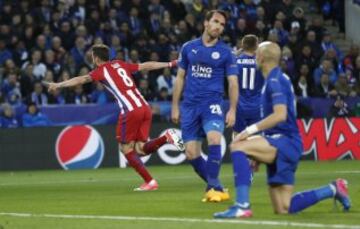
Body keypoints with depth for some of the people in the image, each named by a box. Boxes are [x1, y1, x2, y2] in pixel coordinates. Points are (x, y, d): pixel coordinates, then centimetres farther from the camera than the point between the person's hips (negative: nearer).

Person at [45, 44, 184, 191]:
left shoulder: (102, 70, 4)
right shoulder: (120, 64, 21)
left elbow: (82, 79, -6)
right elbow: (146, 66, 25)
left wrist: (58, 85, -6)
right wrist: (169, 64, 32)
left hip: (130, 111, -6)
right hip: (145, 107, 6)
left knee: (126, 148, 6)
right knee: (140, 149, 8)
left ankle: (149, 182, -1)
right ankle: (166, 137, -14)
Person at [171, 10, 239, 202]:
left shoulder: (225, 52, 2)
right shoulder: (189, 48, 7)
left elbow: (233, 83, 2)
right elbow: (180, 77, 14)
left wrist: (232, 110, -10)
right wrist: (175, 106, 9)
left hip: (212, 104, -3)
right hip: (190, 106, 3)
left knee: (214, 139, -28)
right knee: (191, 154, -2)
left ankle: (212, 187, -21)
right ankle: (216, 187, 13)